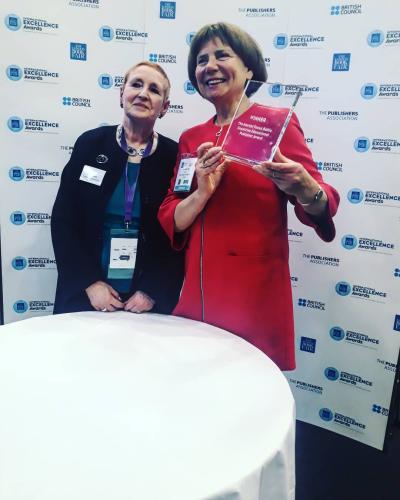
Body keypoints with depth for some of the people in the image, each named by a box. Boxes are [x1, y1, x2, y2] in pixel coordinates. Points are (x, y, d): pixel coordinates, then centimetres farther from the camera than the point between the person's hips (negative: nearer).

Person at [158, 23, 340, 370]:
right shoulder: (191, 139, 10)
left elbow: (320, 210, -8)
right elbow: (169, 221, 5)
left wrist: (304, 189, -29)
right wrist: (202, 193, -14)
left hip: (255, 298, -4)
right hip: (197, 297, 5)